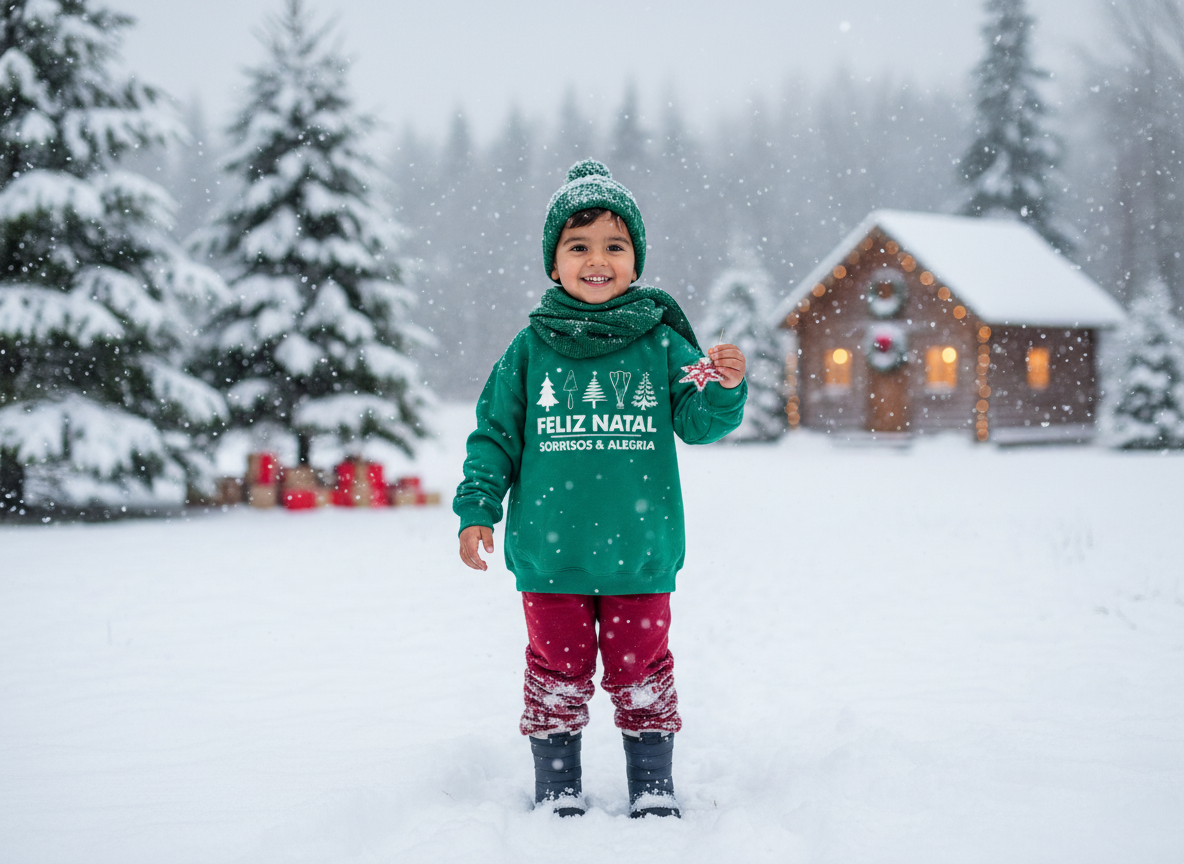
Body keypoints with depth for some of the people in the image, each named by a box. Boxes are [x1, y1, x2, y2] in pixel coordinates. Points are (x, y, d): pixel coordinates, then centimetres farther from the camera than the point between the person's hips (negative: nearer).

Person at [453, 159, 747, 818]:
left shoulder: (661, 343, 0)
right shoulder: (531, 349, 1)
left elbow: (698, 422, -1)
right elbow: (496, 434, 5)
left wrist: (726, 391, -21)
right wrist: (477, 510, -2)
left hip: (640, 554, 0)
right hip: (550, 554, 0)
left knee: (641, 669, 9)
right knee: (558, 669, 10)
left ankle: (654, 789, 25)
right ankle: (558, 791, 25)